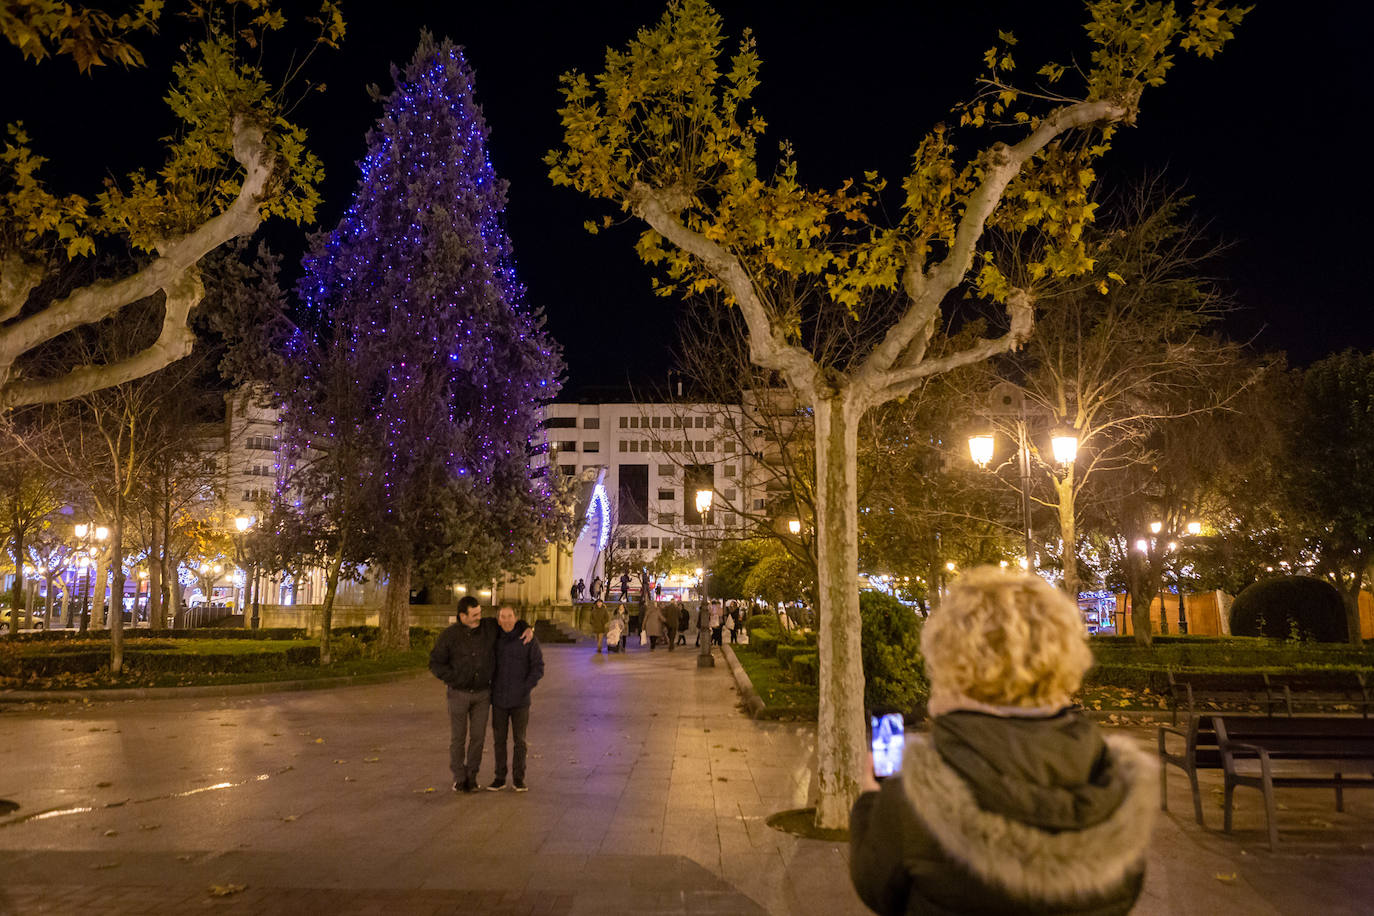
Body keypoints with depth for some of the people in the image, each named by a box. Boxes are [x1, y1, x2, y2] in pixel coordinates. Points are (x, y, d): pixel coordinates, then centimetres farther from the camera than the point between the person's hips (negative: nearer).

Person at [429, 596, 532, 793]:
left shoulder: (489, 627, -6)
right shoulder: (449, 636, -12)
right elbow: (435, 663, -6)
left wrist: (527, 628, -12)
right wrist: (455, 680, -14)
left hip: (482, 693, 2)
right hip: (458, 694, -2)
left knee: (478, 736, 6)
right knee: (457, 737, 6)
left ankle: (471, 776, 22)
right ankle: (459, 778, 21)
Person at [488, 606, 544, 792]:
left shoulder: (528, 640, -9)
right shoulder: (495, 640, 0)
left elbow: (538, 667, -7)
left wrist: (525, 689, -15)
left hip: (520, 701, -2)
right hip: (498, 700, 3)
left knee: (519, 739, 4)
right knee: (499, 739, 8)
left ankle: (518, 778, 16)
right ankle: (500, 778, 19)